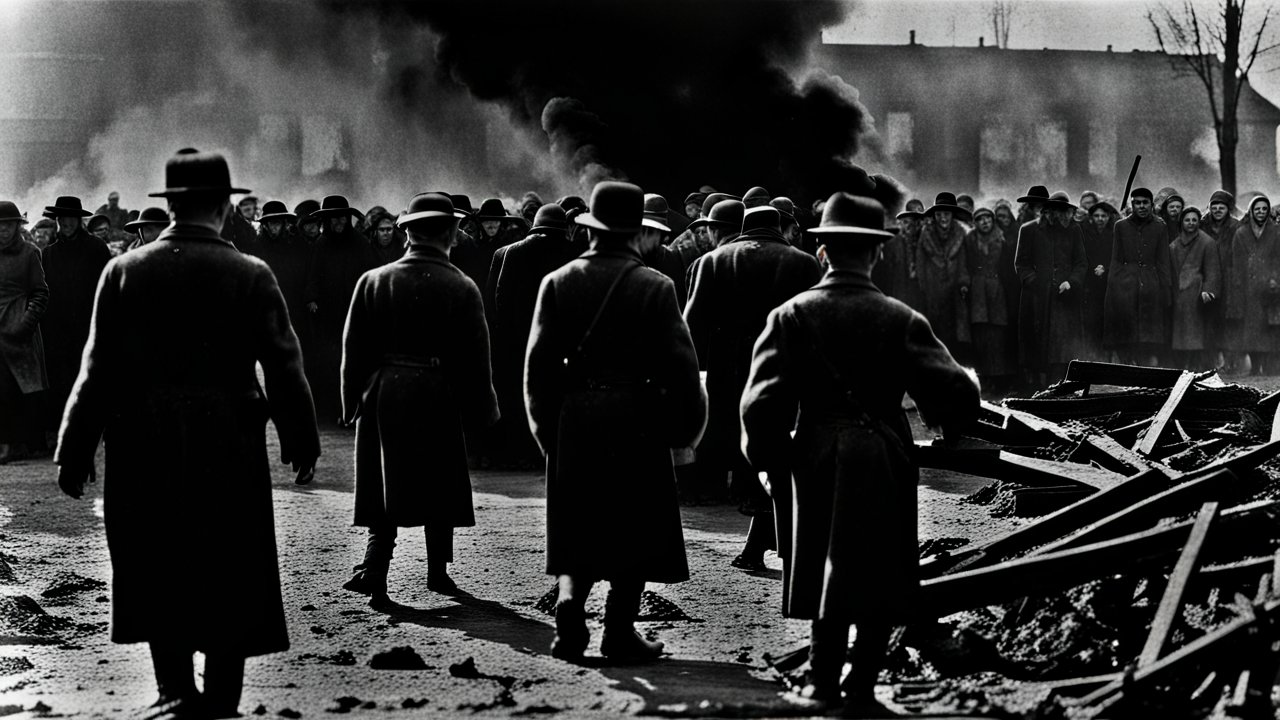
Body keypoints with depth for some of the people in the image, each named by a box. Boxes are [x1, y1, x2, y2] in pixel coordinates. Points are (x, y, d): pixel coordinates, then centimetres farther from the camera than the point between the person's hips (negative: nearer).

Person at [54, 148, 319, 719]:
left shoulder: (124, 271, -2)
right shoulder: (252, 276, -6)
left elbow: (99, 368, -2)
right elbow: (283, 367, -4)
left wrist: (75, 451, 4)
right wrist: (301, 441, 7)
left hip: (145, 448, 1)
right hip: (230, 451, -1)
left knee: (158, 576, 10)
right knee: (230, 579, 10)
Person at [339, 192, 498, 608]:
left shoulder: (373, 281, -1)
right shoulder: (461, 289, -7)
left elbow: (354, 349, 2)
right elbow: (475, 358, -4)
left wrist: (354, 402, 9)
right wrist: (481, 410, 5)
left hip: (382, 398, 2)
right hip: (438, 398, -1)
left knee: (385, 490, 6)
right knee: (441, 488, 14)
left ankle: (374, 572, -10)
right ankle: (438, 571, 23)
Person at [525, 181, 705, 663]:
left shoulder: (558, 283, 1)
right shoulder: (654, 287, -7)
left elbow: (539, 361, 2)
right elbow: (679, 364, -8)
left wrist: (545, 424, 12)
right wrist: (682, 425, 6)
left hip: (573, 418, 3)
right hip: (636, 418, -3)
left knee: (578, 526, 13)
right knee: (637, 527, 7)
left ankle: (570, 598, -10)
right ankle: (619, 631, 8)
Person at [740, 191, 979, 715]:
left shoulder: (792, 315, -5)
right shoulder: (902, 321, -7)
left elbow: (762, 403, -11)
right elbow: (956, 399, -11)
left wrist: (768, 462, 3)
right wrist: (968, 382, 12)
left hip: (814, 461, 2)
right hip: (885, 466, -2)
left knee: (827, 573, 18)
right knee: (881, 586, 10)